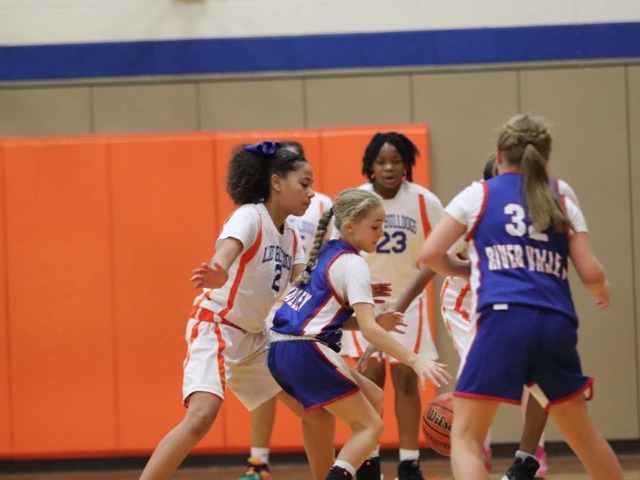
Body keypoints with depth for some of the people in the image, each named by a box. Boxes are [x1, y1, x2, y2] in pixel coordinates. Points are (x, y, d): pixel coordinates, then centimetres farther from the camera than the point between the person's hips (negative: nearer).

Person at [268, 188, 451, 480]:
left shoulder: (325, 254, 17)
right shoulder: (352, 264, -9)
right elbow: (368, 329, -18)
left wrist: (375, 320, 16)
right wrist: (415, 361, -21)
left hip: (282, 351, 9)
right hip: (307, 351, -9)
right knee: (370, 426, -4)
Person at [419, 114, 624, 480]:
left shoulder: (479, 195, 11)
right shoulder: (563, 205, 17)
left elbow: (431, 254, 6)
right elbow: (591, 274, 10)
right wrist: (603, 291, 33)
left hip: (505, 320, -4)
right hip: (557, 326, 4)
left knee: (465, 436, -1)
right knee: (582, 434, 23)